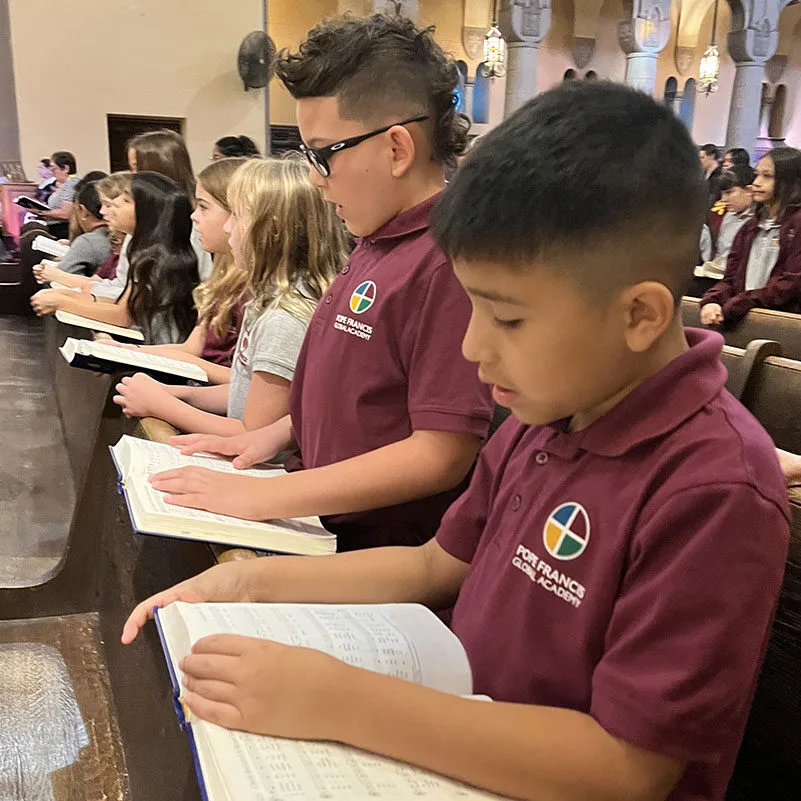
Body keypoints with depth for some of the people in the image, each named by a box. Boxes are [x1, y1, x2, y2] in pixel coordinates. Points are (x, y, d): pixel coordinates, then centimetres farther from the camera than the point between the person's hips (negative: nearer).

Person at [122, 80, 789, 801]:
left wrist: (342, 704, -27)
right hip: (455, 740, 6)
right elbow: (439, 564, 9)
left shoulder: (716, 492, -25)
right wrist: (256, 583, -1)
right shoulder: (543, 415, -1)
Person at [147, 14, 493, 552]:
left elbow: (442, 453, -24)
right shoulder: (379, 241, 9)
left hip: (384, 557, -8)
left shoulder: (449, 260, -22)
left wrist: (259, 497, -20)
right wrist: (274, 436, 7)